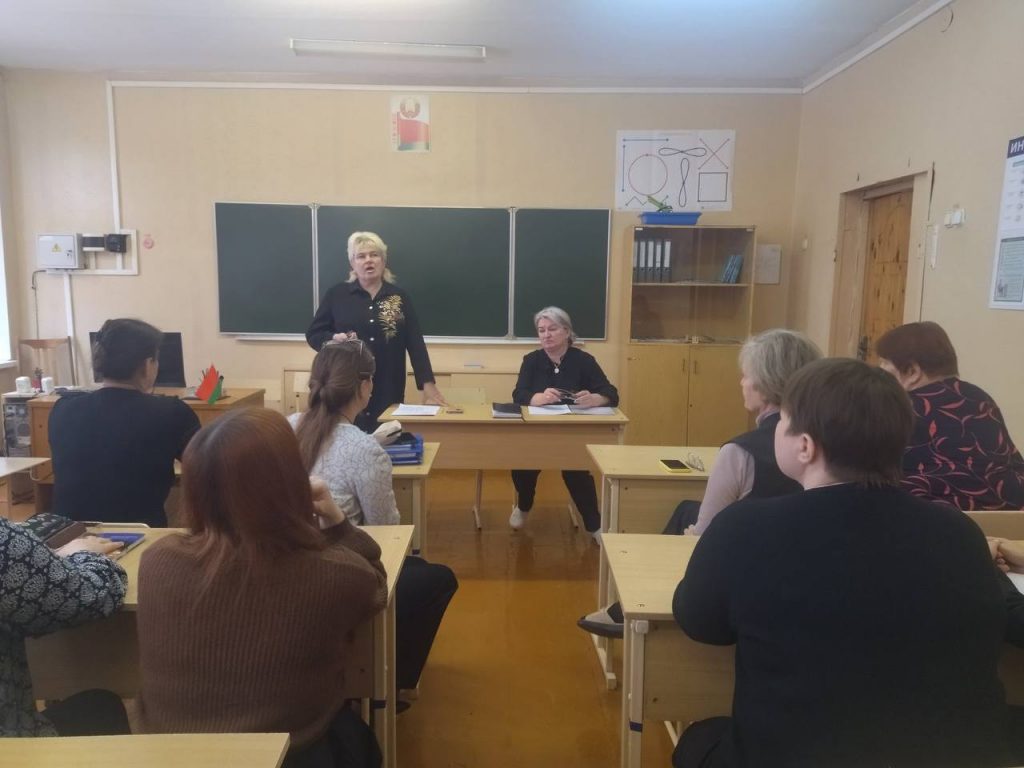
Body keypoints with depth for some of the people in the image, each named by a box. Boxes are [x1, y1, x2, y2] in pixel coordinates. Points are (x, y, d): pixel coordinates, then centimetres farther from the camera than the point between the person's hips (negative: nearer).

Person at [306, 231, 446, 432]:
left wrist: (427, 383, -5)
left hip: (388, 392, 1)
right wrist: (334, 339, -15)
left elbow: (415, 342, 3)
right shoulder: (336, 295, 4)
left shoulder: (399, 297, 6)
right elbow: (313, 334, 7)